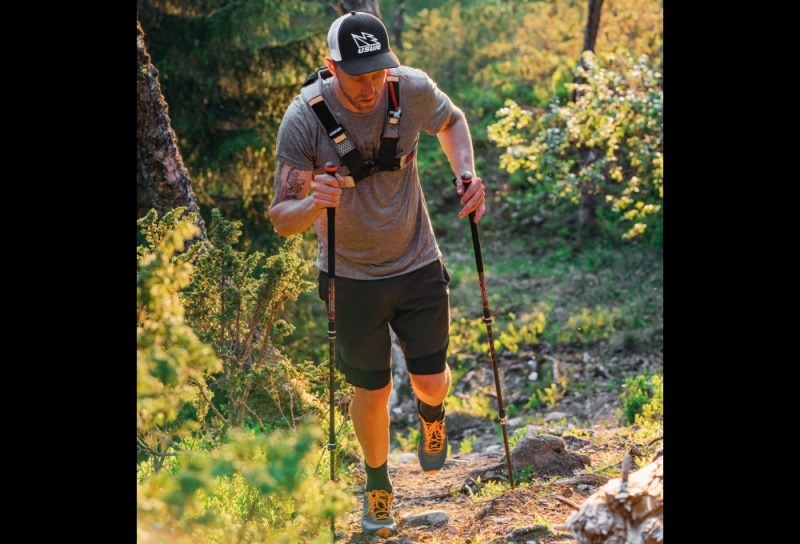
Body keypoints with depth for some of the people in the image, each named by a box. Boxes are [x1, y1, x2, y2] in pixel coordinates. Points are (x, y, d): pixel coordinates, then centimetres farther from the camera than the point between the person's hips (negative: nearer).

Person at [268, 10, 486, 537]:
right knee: (372, 391, 7)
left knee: (430, 379, 5)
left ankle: (432, 413, 45)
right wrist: (313, 202, -44)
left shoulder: (413, 89, -16)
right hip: (353, 276, -2)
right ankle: (377, 483, 35)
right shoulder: (305, 119, -23)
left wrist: (467, 172, -10)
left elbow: (451, 120, 9)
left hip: (418, 263, 2)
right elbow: (282, 219, -22)